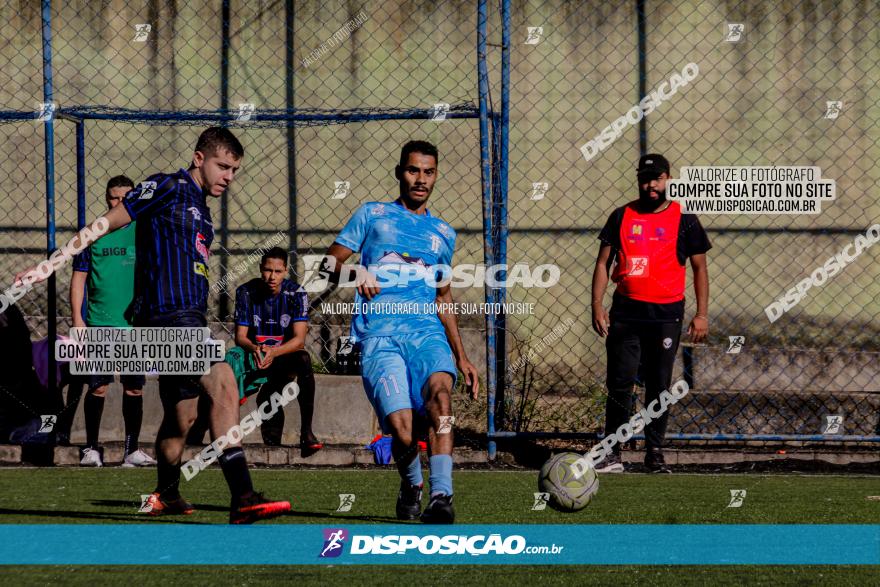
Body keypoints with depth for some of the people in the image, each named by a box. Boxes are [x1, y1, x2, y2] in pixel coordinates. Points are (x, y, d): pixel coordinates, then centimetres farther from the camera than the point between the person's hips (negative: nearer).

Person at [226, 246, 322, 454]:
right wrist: (254, 349, -31)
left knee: (303, 359, -35)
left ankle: (306, 432, -33)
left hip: (285, 354, -1)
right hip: (255, 356, 1)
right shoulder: (246, 292, -5)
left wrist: (274, 352, -34)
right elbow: (240, 337, -7)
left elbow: (299, 339, -16)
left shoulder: (295, 293, -9)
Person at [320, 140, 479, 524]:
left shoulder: (442, 233, 24)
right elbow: (330, 262, 12)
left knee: (440, 387, -33)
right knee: (402, 430, -20)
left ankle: (441, 496, -42)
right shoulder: (373, 214, 16)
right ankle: (410, 485, 14)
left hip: (427, 331, 2)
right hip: (379, 336, -2)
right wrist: (354, 273, -11)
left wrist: (462, 358, 26)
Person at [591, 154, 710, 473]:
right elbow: (603, 262, 9)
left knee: (659, 386, 4)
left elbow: (700, 268, 6)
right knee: (620, 384, -2)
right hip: (625, 312, 1)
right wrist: (597, 306, -2)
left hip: (665, 315, -1)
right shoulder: (622, 217, 7)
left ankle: (655, 452, 13)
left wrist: (702, 314, -1)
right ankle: (613, 453, 4)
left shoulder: (684, 221, 3)